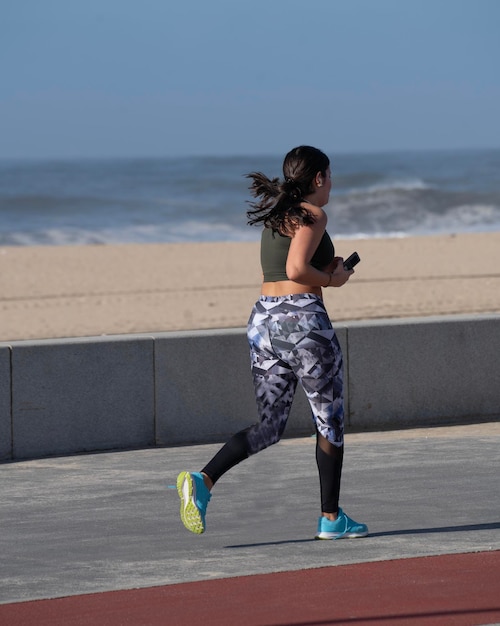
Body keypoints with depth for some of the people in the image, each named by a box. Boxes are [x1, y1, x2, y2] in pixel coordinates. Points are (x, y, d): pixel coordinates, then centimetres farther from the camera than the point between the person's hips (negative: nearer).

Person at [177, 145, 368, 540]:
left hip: (264, 318, 7)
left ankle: (203, 480, -14)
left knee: (269, 425, 7)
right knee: (330, 421, 9)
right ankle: (331, 518, 14)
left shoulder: (275, 215, 17)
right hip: (304, 319, -7)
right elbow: (296, 269, -21)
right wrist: (331, 279, -5)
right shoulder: (312, 215, -9)